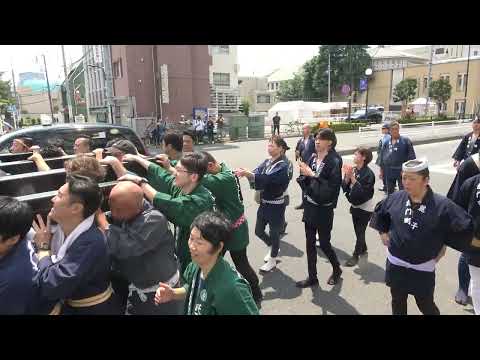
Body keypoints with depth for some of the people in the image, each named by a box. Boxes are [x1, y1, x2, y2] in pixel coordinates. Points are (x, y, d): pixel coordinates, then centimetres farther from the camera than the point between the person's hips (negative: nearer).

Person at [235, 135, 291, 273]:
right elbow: (256, 173, -12)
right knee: (258, 231, 15)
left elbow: (268, 178, -32)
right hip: (264, 203, 7)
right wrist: (245, 173, -35)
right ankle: (273, 248, 44)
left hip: (276, 205, -7)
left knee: (274, 233, 9)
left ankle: (272, 260, 30)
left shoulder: (283, 166, -17)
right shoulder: (266, 162, 5)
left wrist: (248, 173, -44)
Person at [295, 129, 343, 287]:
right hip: (310, 206, 6)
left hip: (324, 209, -6)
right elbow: (305, 181, 7)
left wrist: (312, 175, -22)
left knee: (324, 244, 7)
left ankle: (337, 270, 35)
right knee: (310, 243, 12)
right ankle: (312, 277, 26)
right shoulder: (313, 158, 4)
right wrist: (304, 174, -14)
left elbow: (332, 187, -21)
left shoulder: (334, 161, -14)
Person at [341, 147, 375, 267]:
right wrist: (347, 177, -20)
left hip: (365, 208, -6)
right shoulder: (352, 170, -3)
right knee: (358, 231, 17)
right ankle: (363, 251, 36)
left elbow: (363, 192, -27)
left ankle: (355, 256, 17)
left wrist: (352, 178, -28)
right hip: (355, 205, 6)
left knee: (360, 232, 3)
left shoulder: (368, 173, -20)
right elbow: (344, 187, -3)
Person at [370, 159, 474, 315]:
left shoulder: (442, 205, -20)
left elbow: (465, 227, -11)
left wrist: (445, 244, -6)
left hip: (422, 269, -3)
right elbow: (379, 211, 12)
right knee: (398, 303, 22)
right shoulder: (396, 197, -8)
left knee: (426, 306, 17)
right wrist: (383, 232, 8)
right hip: (395, 264, 3)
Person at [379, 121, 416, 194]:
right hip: (389, 172, 4)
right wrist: (381, 170, 12)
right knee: (390, 192, 16)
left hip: (402, 171, -4)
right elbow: (382, 157, 13)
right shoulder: (386, 143, 8)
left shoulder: (405, 141, -4)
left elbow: (411, 156, -6)